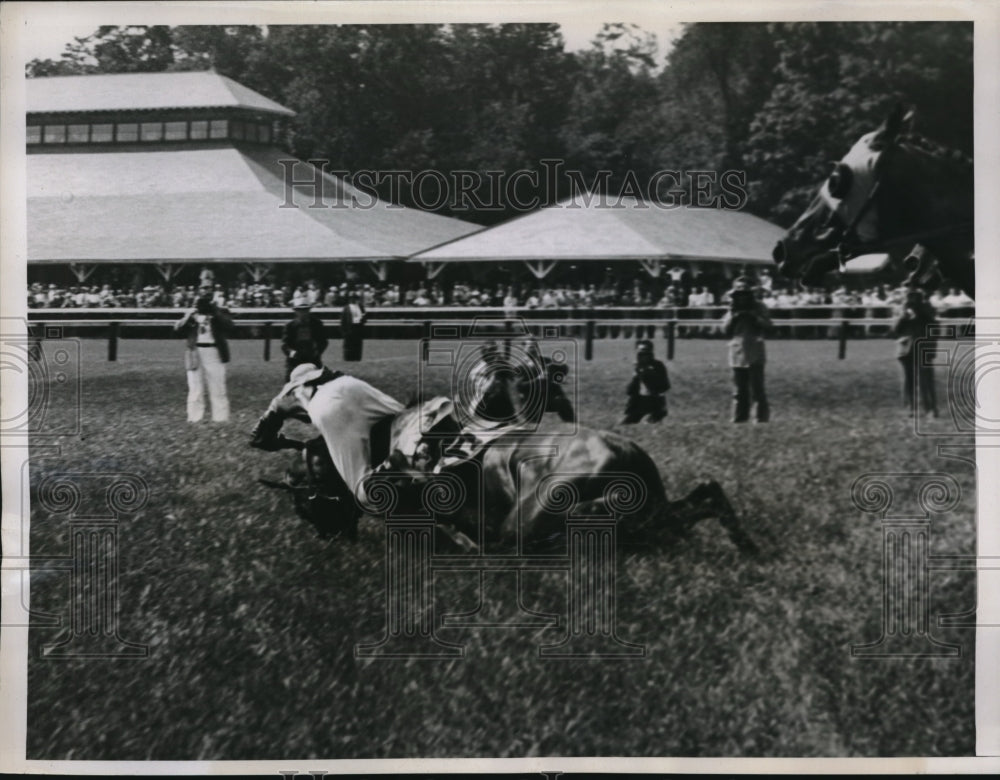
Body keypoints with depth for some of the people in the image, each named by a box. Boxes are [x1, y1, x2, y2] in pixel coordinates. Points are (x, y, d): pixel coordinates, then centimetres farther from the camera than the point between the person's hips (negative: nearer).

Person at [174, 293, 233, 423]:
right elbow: (177, 327, 0)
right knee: (195, 389, 5)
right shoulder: (192, 314, 8)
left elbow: (229, 326, -14)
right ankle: (194, 419, 10)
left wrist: (215, 313, -20)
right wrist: (189, 317, -15)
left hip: (214, 353, -2)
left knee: (218, 389, 2)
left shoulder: (220, 313, 2)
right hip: (195, 354, 2)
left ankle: (221, 419, 5)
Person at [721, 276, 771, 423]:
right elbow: (725, 330, 8)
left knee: (756, 388, -8)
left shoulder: (759, 307, 3)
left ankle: (763, 416, -3)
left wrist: (753, 316, -15)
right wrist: (733, 316, -5)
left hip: (755, 354, -4)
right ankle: (739, 417, 12)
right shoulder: (733, 309, 13)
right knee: (740, 390, 8)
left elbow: (767, 325, -6)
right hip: (737, 354, 4)